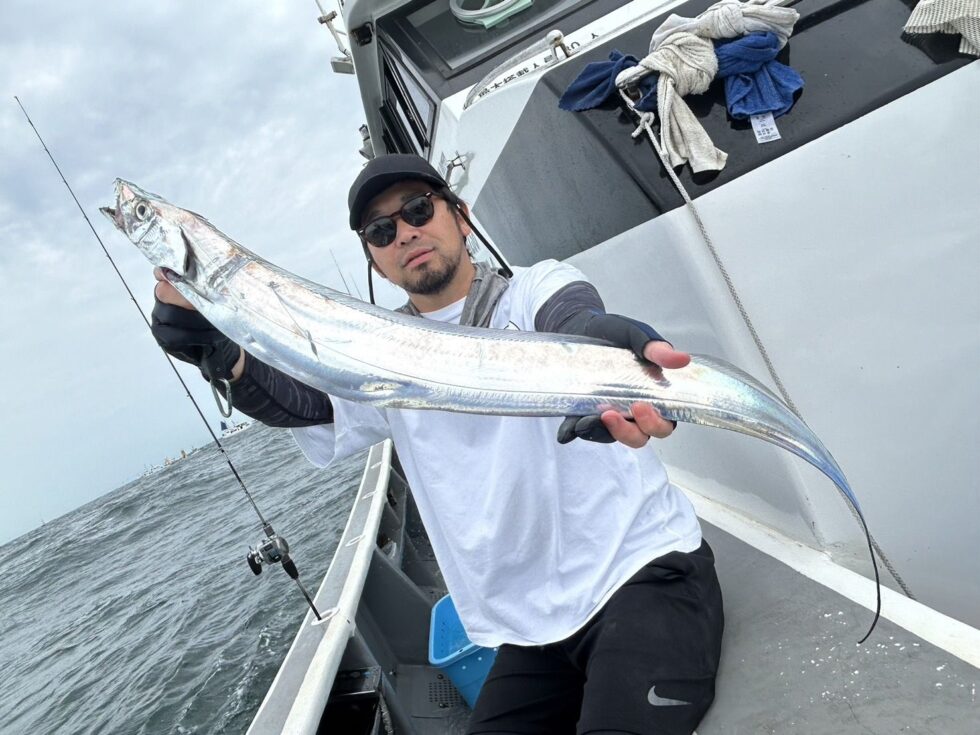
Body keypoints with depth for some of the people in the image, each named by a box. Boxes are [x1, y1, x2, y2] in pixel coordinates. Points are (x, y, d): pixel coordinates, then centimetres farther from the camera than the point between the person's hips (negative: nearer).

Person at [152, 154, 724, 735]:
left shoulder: (536, 289, -1)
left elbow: (576, 324, -25)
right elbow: (302, 400, -7)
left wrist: (627, 355, -49)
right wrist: (208, 343, -25)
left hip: (642, 569, -4)